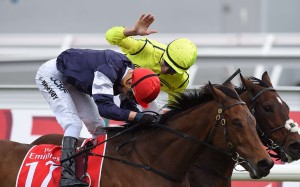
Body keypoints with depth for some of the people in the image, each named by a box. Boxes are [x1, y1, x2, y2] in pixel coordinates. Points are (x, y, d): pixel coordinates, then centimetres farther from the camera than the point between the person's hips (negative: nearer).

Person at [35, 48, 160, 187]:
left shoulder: (128, 75, -10)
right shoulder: (108, 70, -39)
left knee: (98, 126, 4)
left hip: (72, 82, 9)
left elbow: (129, 109, -3)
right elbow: (104, 107, -45)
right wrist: (138, 116, -47)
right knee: (73, 123, -23)